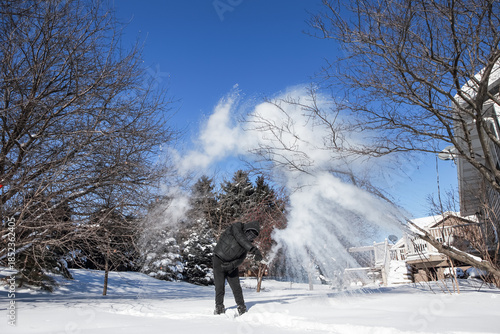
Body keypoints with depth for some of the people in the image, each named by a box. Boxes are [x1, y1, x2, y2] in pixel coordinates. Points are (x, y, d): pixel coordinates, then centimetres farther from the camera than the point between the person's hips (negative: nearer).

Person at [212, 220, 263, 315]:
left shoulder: (248, 242, 0)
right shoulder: (237, 226, -16)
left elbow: (241, 258, -6)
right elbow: (241, 239, -36)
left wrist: (233, 265, -25)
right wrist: (254, 249, -47)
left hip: (232, 263, 5)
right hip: (219, 260, -5)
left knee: (236, 287, 0)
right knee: (219, 286, -4)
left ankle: (242, 308, 11)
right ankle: (219, 307, 12)